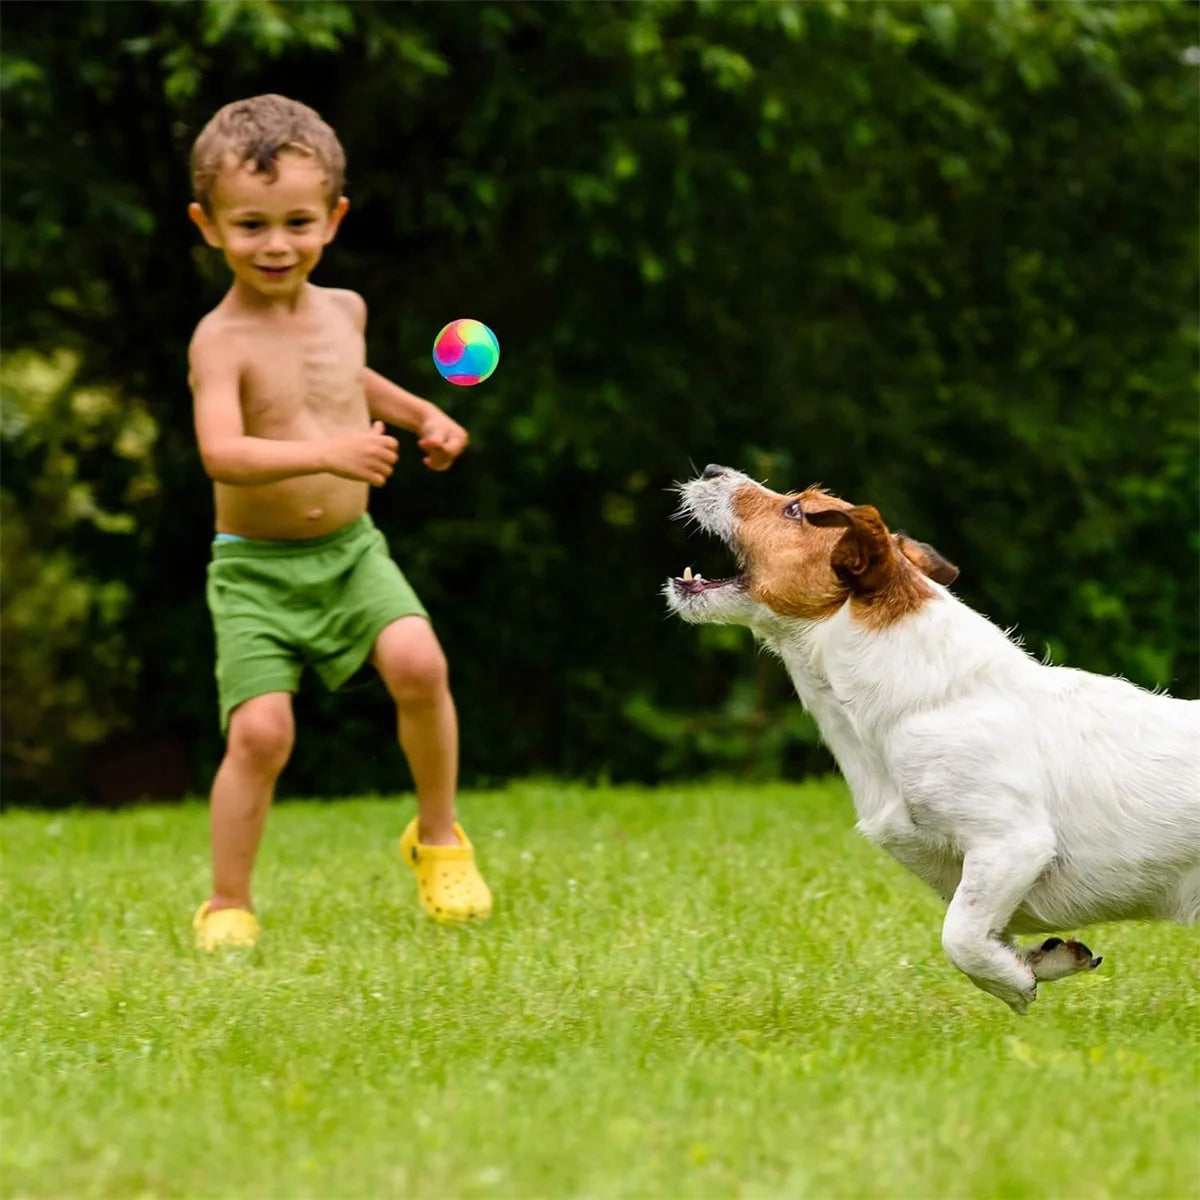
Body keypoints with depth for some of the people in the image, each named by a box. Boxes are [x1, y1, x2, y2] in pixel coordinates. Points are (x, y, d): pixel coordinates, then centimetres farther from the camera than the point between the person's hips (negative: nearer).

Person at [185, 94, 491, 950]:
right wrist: (324, 453, -42)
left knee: (418, 662, -21)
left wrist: (419, 412, 21)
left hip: (350, 550, 4)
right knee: (261, 729, -16)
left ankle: (439, 838, 2)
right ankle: (228, 906, 3)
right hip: (256, 567, -4)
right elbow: (222, 454, -31)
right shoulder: (222, 340, -15)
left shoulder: (343, 310, 5)